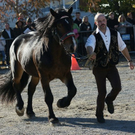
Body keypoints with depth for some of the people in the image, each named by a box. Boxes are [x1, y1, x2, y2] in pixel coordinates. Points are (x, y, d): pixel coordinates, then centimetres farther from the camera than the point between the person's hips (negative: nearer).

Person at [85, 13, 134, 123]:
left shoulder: (115, 34, 0)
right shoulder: (94, 37, -13)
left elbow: (122, 47, 13)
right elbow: (89, 45, -36)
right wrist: (91, 54, -59)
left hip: (112, 67, 3)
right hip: (99, 69, -3)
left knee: (117, 87, -16)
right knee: (102, 93, -1)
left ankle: (109, 100, 20)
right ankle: (99, 114, 24)